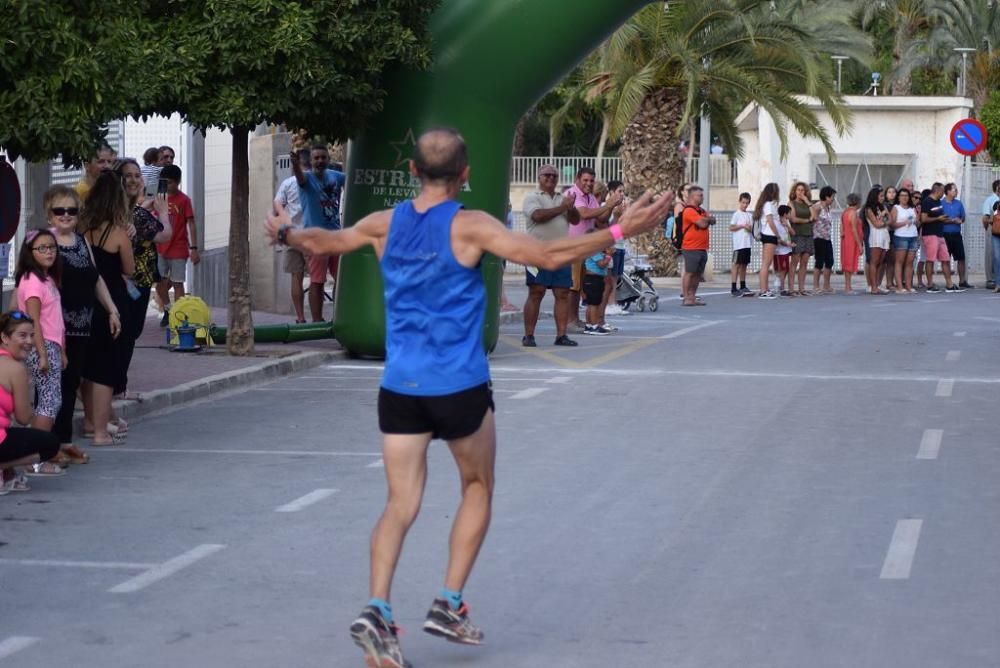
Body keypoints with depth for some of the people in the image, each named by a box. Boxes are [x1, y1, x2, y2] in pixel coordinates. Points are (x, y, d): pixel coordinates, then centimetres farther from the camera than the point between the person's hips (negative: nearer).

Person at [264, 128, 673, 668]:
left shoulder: (385, 224, 3)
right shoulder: (469, 227, -11)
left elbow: (322, 242, 21)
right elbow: (548, 256, -19)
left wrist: (284, 233, 42)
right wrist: (621, 230, -16)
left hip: (400, 387, 3)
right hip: (460, 386, -3)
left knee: (401, 504, 4)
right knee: (477, 490, 18)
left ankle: (377, 609, -17)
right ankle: (449, 605, 10)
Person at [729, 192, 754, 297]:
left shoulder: (749, 215, 15)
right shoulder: (737, 214, -3)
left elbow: (751, 228, 17)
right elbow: (731, 228, -7)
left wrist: (749, 228, -5)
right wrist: (742, 226, -14)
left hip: (747, 244, 6)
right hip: (739, 244, -6)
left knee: (744, 265, 10)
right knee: (736, 264, -8)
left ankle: (743, 287, 15)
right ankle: (733, 289, -9)